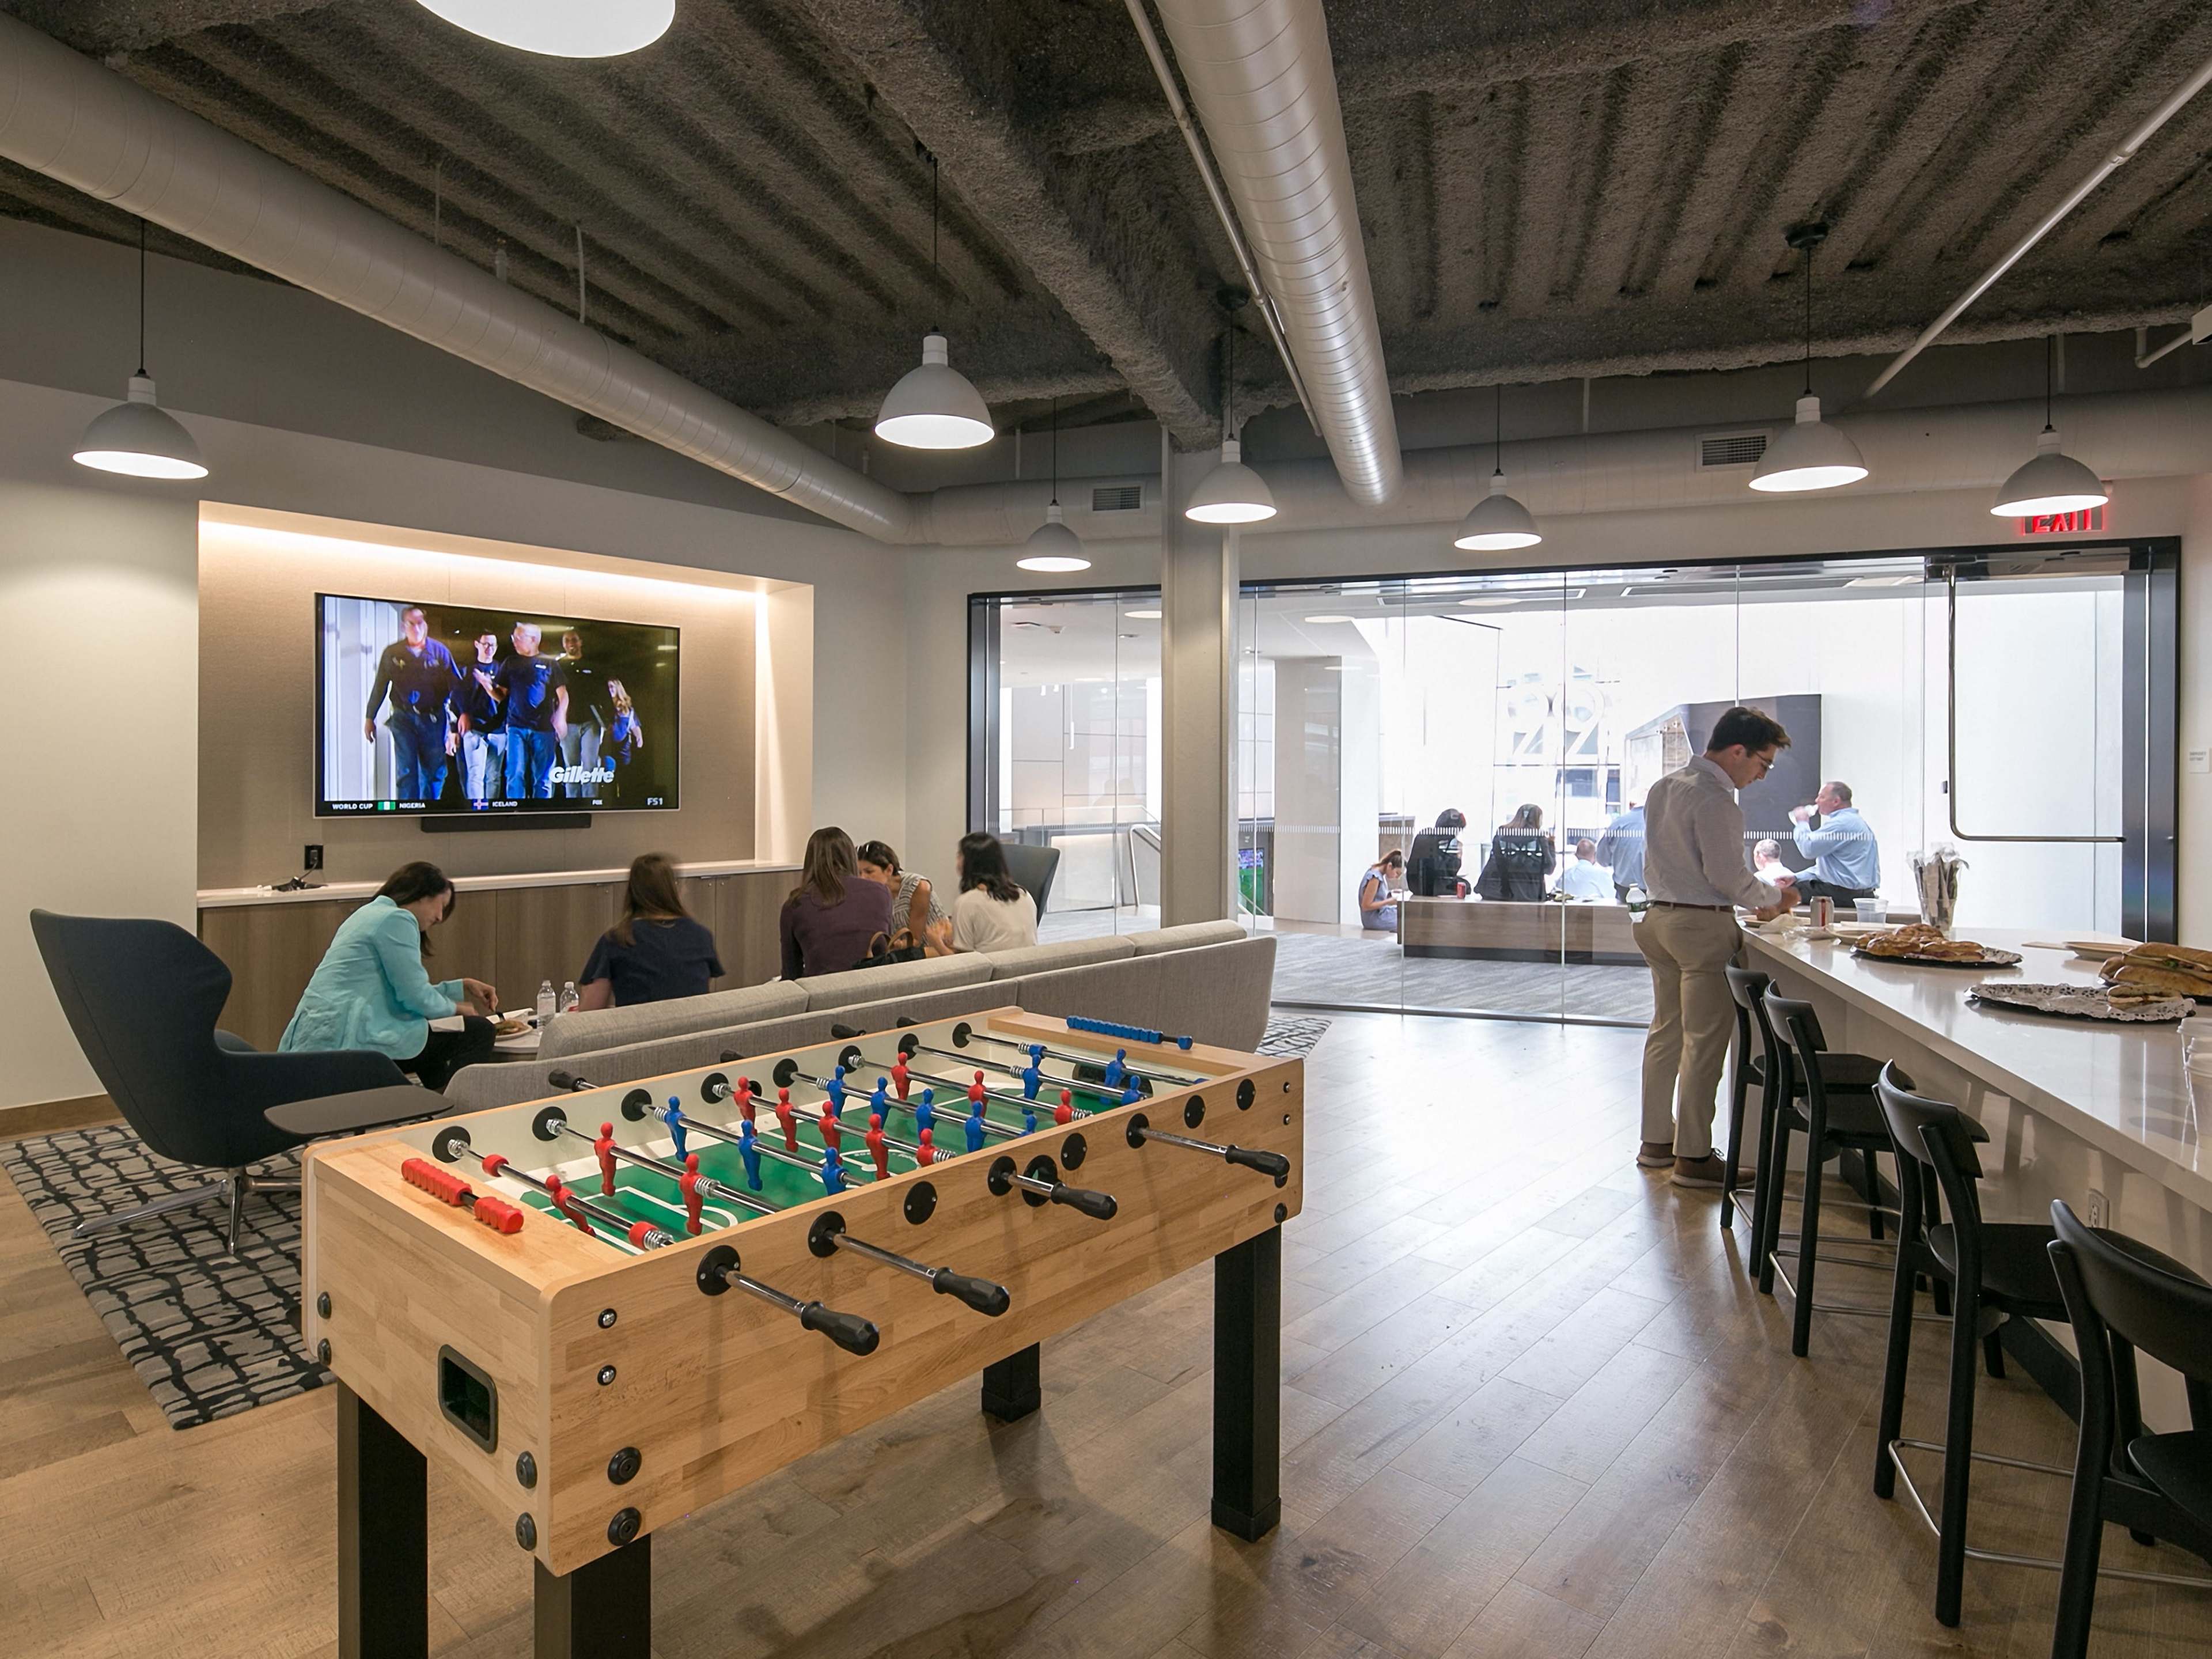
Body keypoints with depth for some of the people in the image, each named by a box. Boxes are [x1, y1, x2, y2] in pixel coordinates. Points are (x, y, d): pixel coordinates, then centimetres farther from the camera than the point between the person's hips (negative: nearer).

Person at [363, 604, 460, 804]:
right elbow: (379, 687, 11)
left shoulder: (440, 652, 1)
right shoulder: (392, 652, 3)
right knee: (406, 772, -6)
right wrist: (369, 718, 13)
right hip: (404, 718, 0)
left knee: (434, 772, 7)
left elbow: (456, 686, 0)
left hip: (433, 718, 1)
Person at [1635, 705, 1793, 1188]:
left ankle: (1656, 1140, 23)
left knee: (1667, 1031, 15)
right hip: (1703, 925, -9)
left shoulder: (1663, 788, 13)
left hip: (1661, 917, 9)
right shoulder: (1715, 799, -16)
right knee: (1704, 1040, -2)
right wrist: (1769, 899, -1)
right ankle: (1693, 1156, 4)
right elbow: (1726, 873, -19)